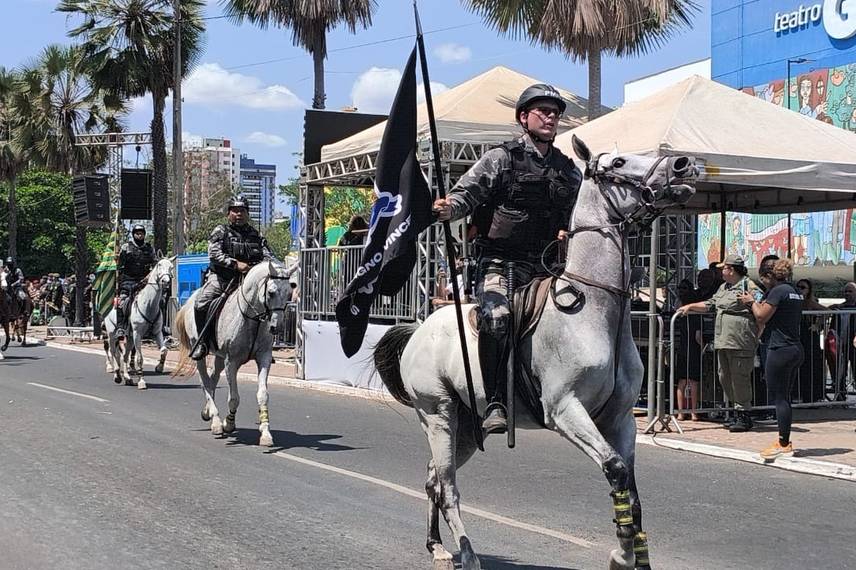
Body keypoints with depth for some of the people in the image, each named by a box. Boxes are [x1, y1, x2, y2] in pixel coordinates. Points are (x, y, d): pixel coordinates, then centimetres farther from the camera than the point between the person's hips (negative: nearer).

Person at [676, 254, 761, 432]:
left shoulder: (748, 286, -9)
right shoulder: (724, 287, 21)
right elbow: (710, 304, 33)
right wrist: (690, 306, 27)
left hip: (740, 343, -9)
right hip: (723, 342, 10)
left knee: (740, 378, -5)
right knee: (725, 378, 12)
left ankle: (743, 415, 2)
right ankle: (737, 411, 22)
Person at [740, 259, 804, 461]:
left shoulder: (778, 291, -13)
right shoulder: (794, 292, 16)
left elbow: (761, 317, -12)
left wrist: (751, 302, 5)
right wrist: (757, 303, 19)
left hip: (780, 350, -9)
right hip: (796, 349, 9)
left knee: (779, 397, -4)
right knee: (784, 397, 15)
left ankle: (784, 445, -3)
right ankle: (784, 442, 20)